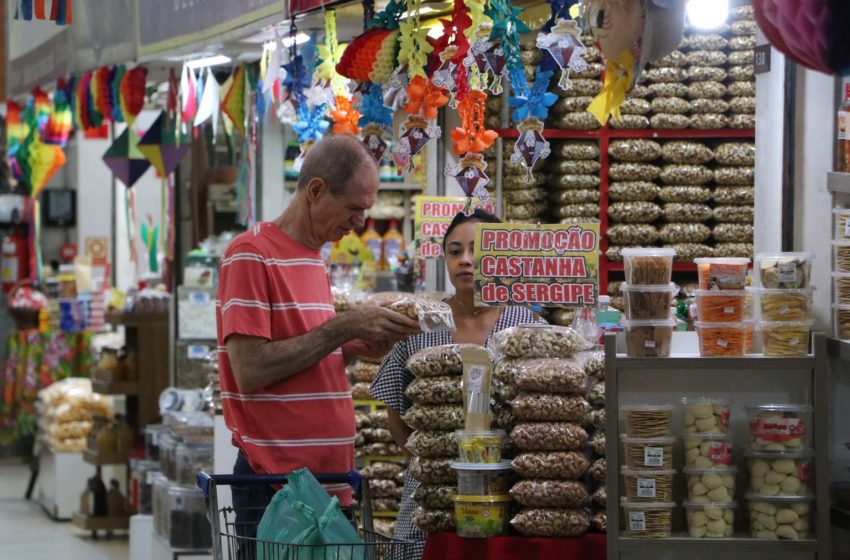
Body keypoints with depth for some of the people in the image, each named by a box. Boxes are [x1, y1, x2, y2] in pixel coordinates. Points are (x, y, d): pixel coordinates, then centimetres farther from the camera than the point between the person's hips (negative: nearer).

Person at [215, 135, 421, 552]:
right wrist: (343, 327, -16)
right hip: (276, 483, -8)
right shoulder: (253, 254, -11)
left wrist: (354, 346, 3)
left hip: (329, 480, 8)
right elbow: (250, 371, -19)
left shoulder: (314, 260, 16)